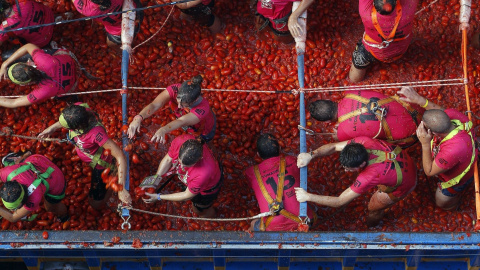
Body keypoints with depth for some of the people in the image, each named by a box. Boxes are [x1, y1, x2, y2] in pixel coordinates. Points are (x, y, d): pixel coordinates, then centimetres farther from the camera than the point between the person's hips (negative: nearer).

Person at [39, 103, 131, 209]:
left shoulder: (96, 133, -49)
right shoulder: (78, 107, -32)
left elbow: (121, 156, -46)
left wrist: (121, 189, -48)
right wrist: (53, 127, -1)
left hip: (100, 164, -7)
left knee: (96, 204, 8)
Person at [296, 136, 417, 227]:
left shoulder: (369, 176, -45)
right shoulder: (363, 141, -29)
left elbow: (339, 202, -36)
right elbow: (334, 146, -15)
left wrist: (308, 196, -32)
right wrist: (311, 155, -32)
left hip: (403, 185, -5)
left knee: (374, 207, 18)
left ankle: (370, 228, 50)